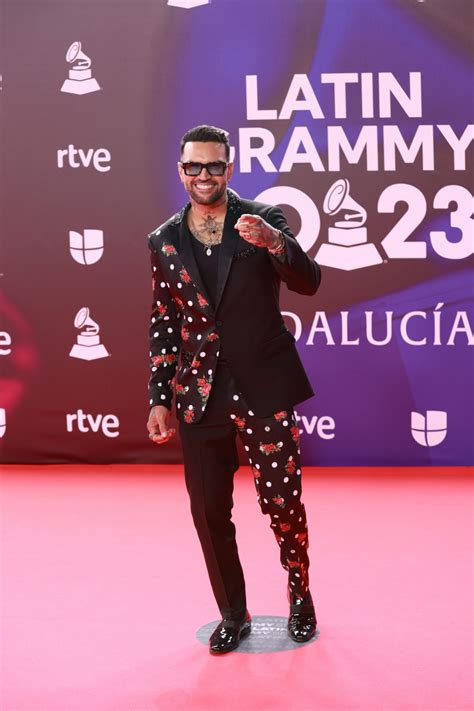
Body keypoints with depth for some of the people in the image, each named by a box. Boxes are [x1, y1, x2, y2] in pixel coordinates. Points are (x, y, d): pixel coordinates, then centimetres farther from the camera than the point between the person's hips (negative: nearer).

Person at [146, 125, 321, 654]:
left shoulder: (264, 220, -2)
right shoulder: (164, 241, 6)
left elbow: (308, 283, -13)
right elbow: (163, 323, 9)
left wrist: (275, 242, -33)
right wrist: (159, 400, 6)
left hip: (264, 388, -2)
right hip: (200, 394, 3)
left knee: (283, 500, 1)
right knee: (210, 512, 7)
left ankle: (300, 595, 28)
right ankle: (233, 615, 25)